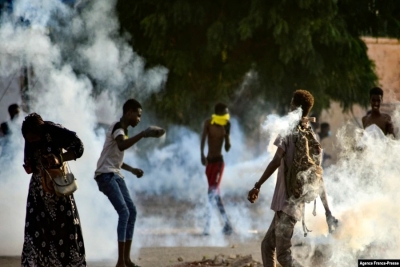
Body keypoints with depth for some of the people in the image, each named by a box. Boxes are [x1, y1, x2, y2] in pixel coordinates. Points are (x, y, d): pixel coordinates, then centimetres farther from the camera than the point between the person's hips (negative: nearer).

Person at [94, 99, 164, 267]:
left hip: (116, 175, 11)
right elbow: (121, 145, -36)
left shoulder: (123, 130, 20)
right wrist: (143, 134, -38)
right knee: (124, 212, -18)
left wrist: (132, 170, 22)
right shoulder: (117, 127, -12)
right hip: (106, 174, -11)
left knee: (131, 211, 8)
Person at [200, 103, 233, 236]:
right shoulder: (208, 123, -2)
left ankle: (207, 226, -15)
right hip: (209, 161, 2)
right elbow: (203, 139, -16)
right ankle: (227, 224, 17)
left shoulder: (225, 126, 1)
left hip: (218, 161, -2)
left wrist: (227, 133, -7)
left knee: (212, 192, -12)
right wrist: (202, 155, -28)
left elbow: (227, 148, 3)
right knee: (215, 194, 8)